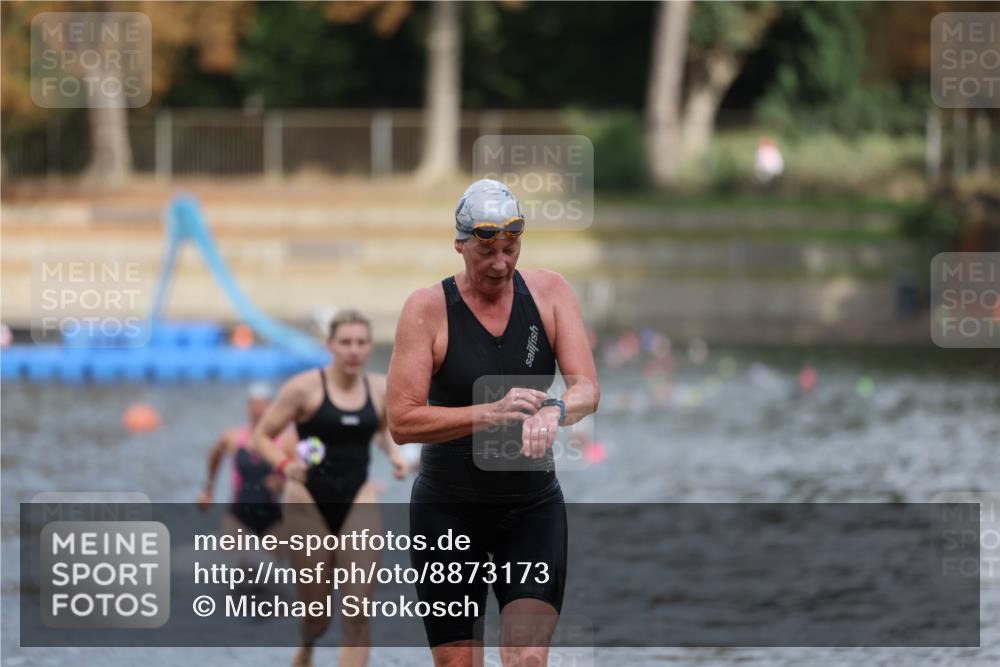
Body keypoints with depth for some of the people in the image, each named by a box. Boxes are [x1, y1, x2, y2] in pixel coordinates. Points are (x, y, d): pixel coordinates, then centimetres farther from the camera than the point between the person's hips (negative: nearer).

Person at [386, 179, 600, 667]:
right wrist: (491, 413, -28)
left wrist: (554, 412, -32)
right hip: (447, 512, -1)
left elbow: (587, 388, -8)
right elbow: (401, 420, -15)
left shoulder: (549, 292, 0)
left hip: (533, 510, 1)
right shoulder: (427, 308, -8)